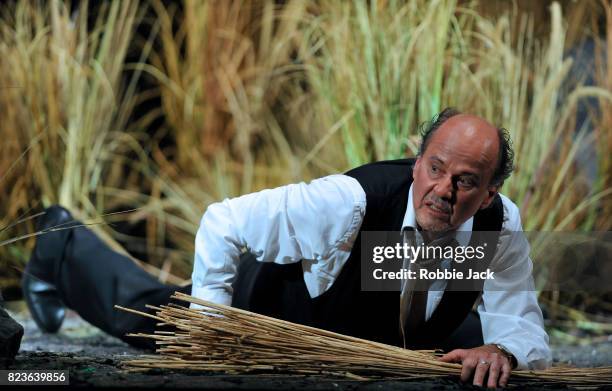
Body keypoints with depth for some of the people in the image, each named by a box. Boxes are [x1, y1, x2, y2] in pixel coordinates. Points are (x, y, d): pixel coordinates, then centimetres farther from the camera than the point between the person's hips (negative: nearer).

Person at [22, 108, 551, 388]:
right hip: (282, 301, -3)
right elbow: (222, 224, -35)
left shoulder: (500, 226, -33)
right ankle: (62, 246, 52)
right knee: (146, 315, 18)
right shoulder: (352, 200, -43)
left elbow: (527, 334, -28)